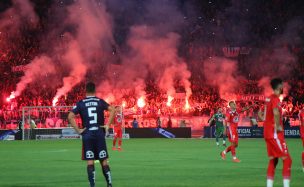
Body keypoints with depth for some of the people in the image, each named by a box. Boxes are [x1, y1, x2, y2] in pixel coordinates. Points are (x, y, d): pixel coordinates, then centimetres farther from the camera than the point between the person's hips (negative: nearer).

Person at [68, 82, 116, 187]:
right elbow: (112, 110, -9)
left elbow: (70, 117, -7)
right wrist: (107, 125, -4)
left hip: (87, 134, -1)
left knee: (90, 162, 1)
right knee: (104, 161, 8)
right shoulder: (100, 102, 4)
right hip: (99, 133, 1)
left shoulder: (81, 103, 3)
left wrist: (78, 130, -3)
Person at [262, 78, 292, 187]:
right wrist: (278, 126, -24)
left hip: (267, 133, 9)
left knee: (273, 160, 14)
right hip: (275, 133, -9)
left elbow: (265, 114, 24)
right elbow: (276, 112, -35)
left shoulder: (268, 98, 13)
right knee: (287, 159, -5)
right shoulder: (276, 99, -15)